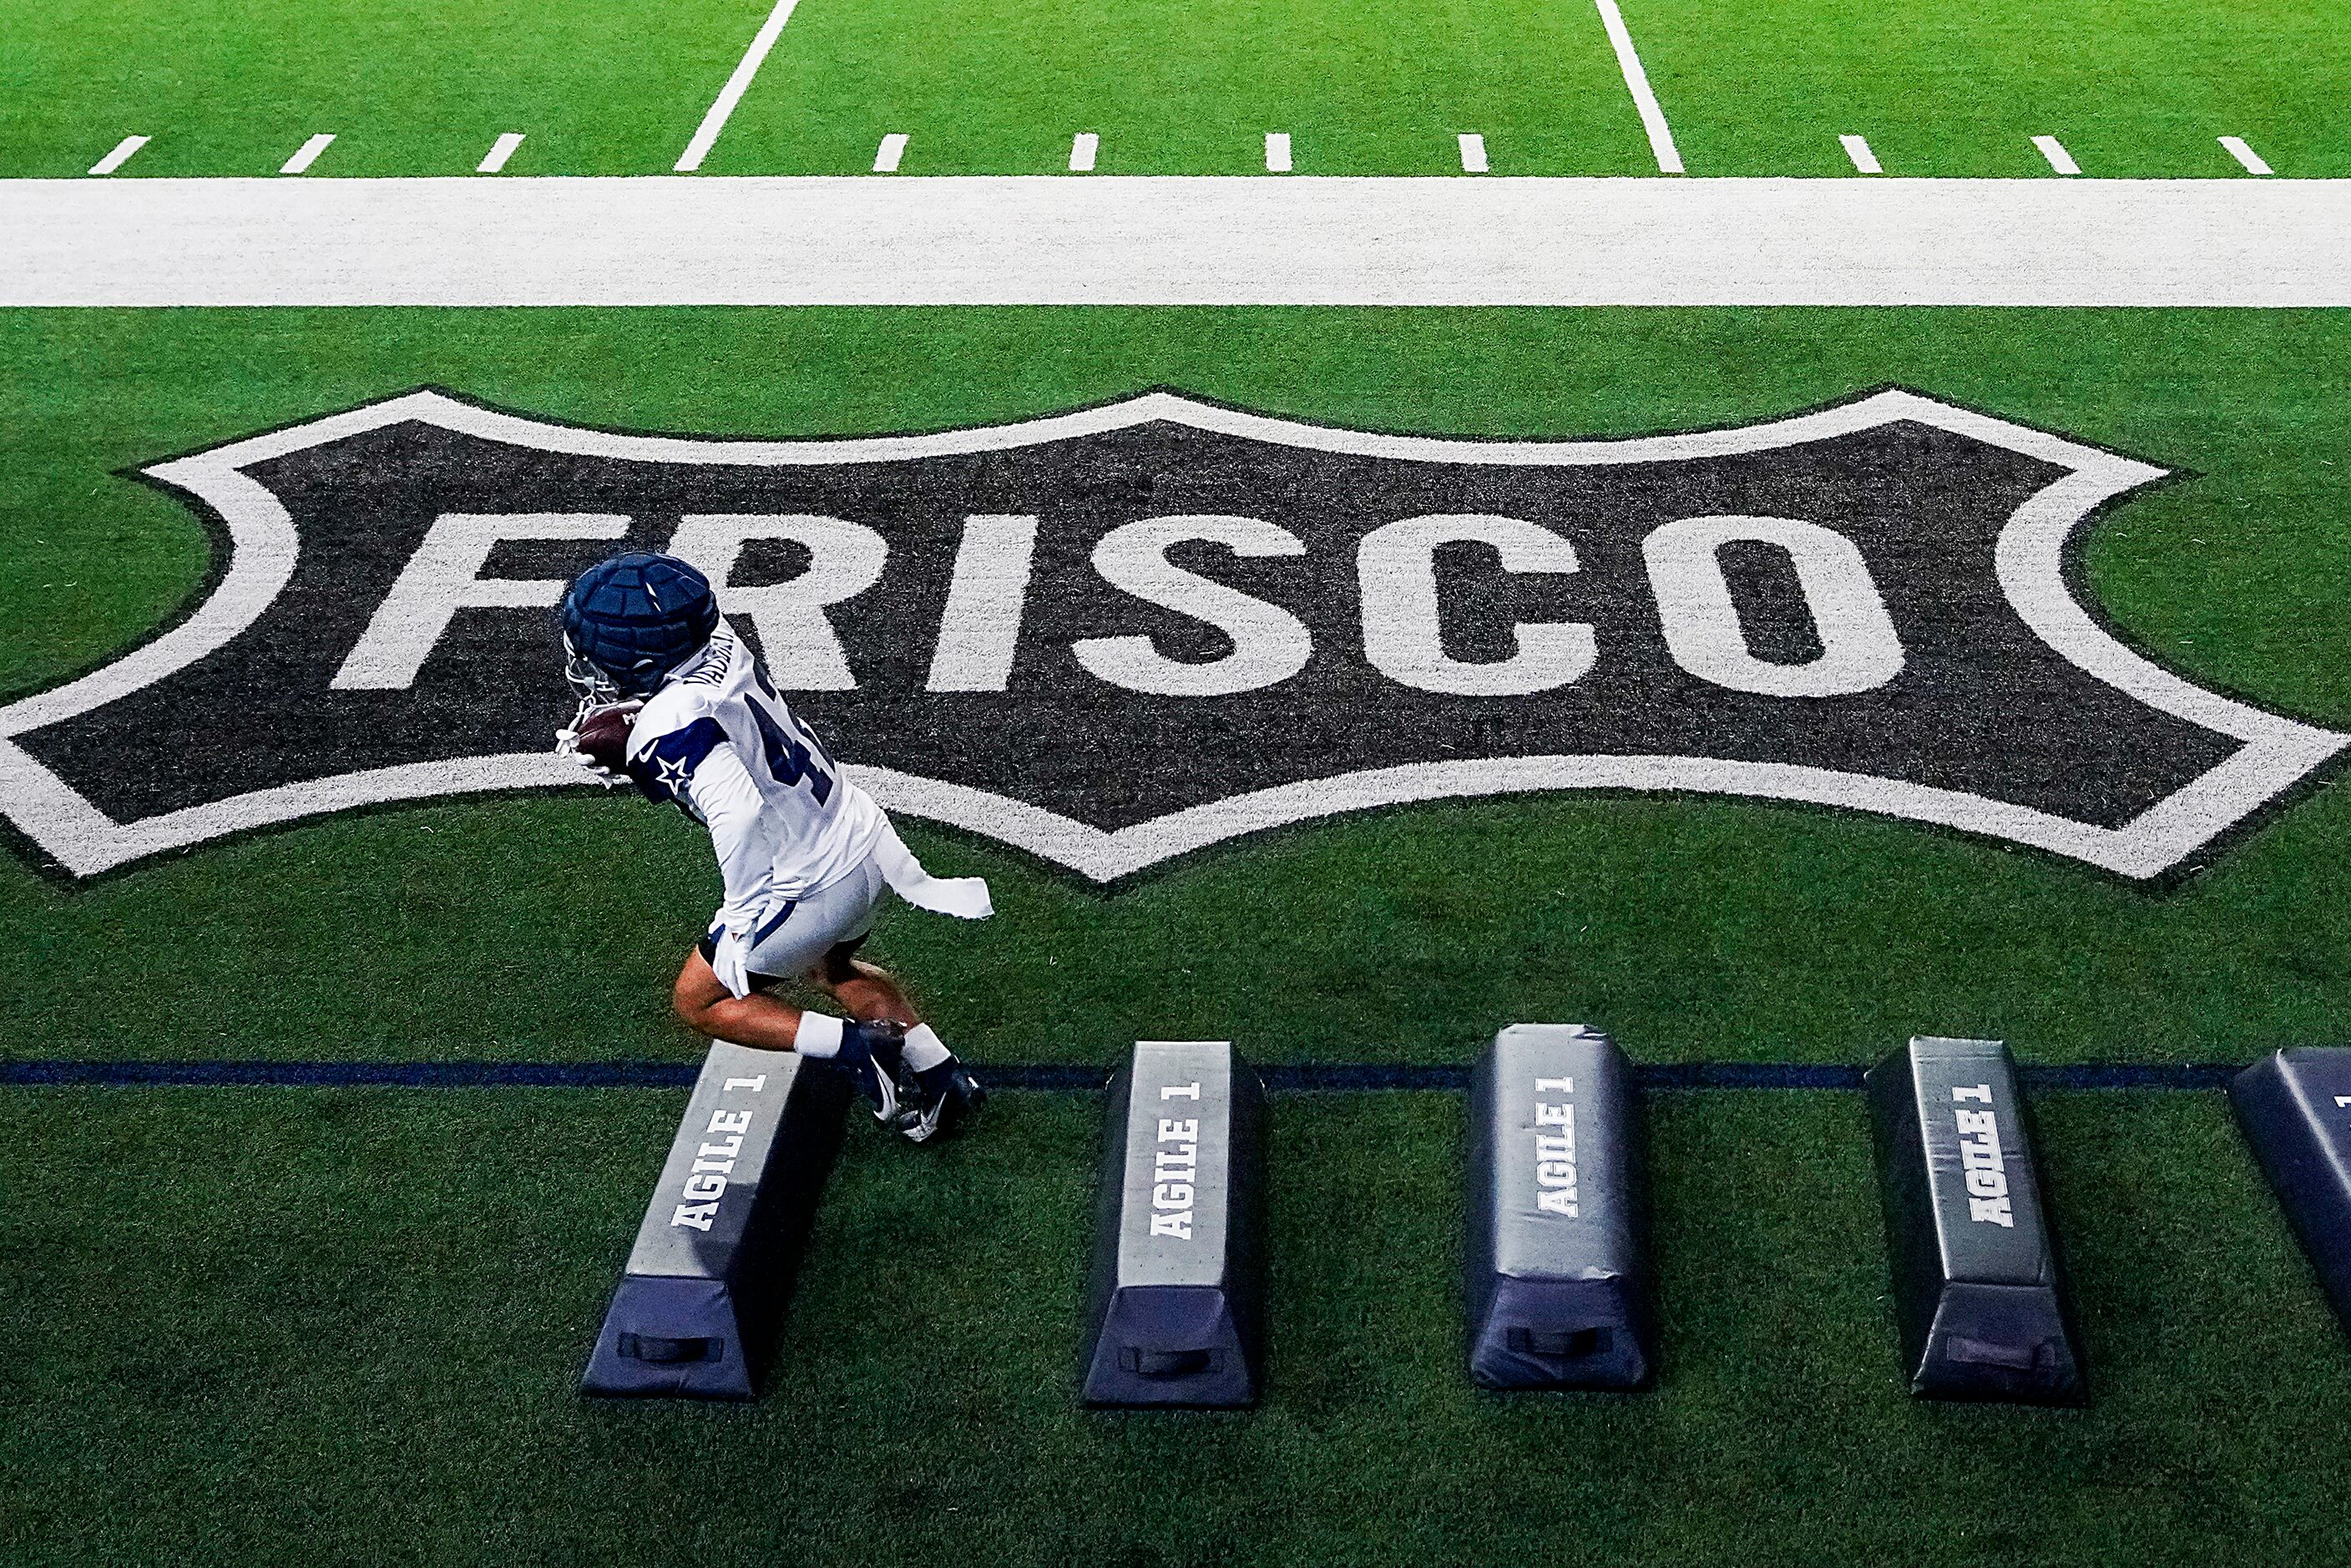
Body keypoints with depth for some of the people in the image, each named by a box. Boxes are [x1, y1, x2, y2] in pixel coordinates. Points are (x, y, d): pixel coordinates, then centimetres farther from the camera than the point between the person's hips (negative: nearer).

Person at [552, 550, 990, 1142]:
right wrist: (619, 746, -1)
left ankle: (856, 1047, 1)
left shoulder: (671, 726, -26)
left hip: (812, 887, -8)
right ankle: (944, 1077, 31)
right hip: (863, 836, 8)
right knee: (830, 966, 36)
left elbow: (737, 810, -37)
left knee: (699, 1001, 15)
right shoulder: (718, 643, -2)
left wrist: (742, 913, -23)